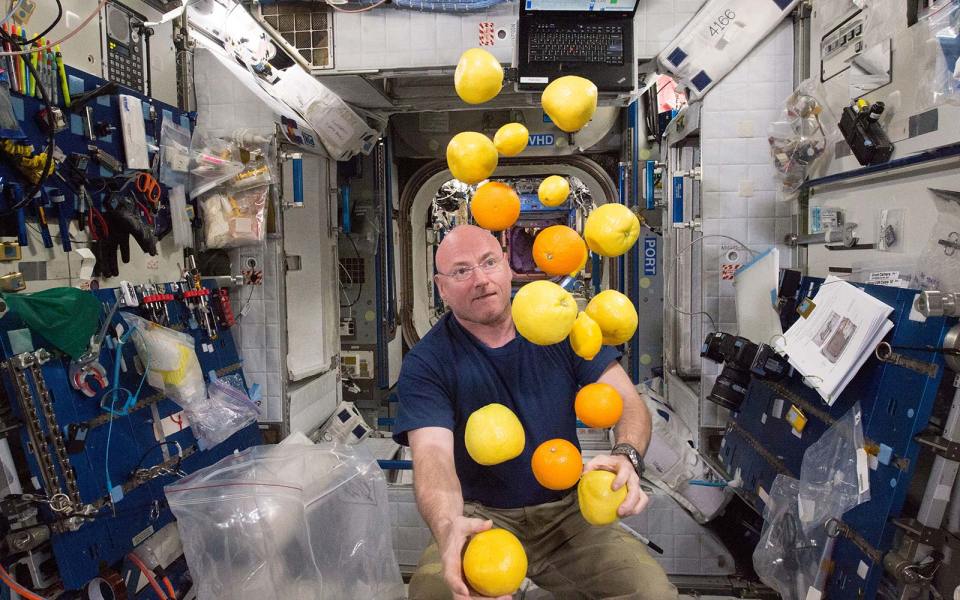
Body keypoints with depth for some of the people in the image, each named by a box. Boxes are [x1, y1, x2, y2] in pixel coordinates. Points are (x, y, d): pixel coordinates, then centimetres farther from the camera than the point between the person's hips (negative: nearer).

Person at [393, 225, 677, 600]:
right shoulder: (425, 364, -11)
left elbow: (628, 402, -6)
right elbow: (433, 453, -25)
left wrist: (627, 457, -29)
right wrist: (447, 526, -48)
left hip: (567, 509, 2)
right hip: (482, 518, -2)